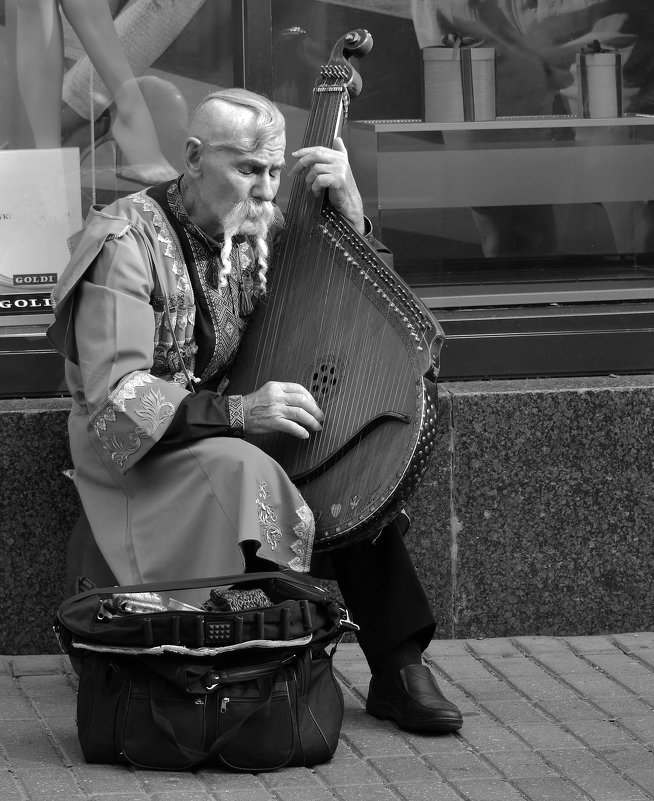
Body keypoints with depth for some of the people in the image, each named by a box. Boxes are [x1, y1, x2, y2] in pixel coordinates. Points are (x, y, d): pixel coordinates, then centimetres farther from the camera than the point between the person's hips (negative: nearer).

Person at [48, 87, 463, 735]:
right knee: (241, 470, -35)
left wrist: (348, 211, -10)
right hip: (137, 456, -6)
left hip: (234, 432, 6)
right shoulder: (127, 243, -17)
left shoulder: (258, 226, 3)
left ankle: (397, 668, -16)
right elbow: (116, 398, -24)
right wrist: (234, 412, -35)